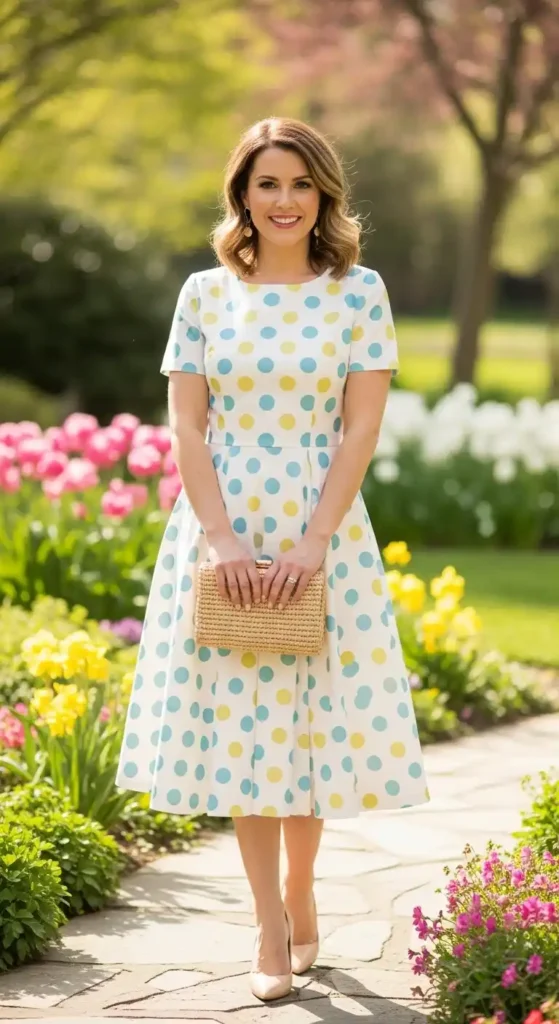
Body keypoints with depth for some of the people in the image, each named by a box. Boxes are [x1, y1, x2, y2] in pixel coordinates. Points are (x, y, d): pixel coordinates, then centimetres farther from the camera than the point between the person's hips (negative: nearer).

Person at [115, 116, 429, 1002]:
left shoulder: (359, 292, 0)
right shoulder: (204, 294, 4)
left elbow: (360, 429, -5)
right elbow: (187, 428, 0)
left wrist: (314, 542, -14)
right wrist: (221, 538, -11)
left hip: (322, 532, -1)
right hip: (224, 531, 1)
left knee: (308, 718, 5)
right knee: (238, 722, 2)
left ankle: (298, 892, 27)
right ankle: (272, 926, 10)